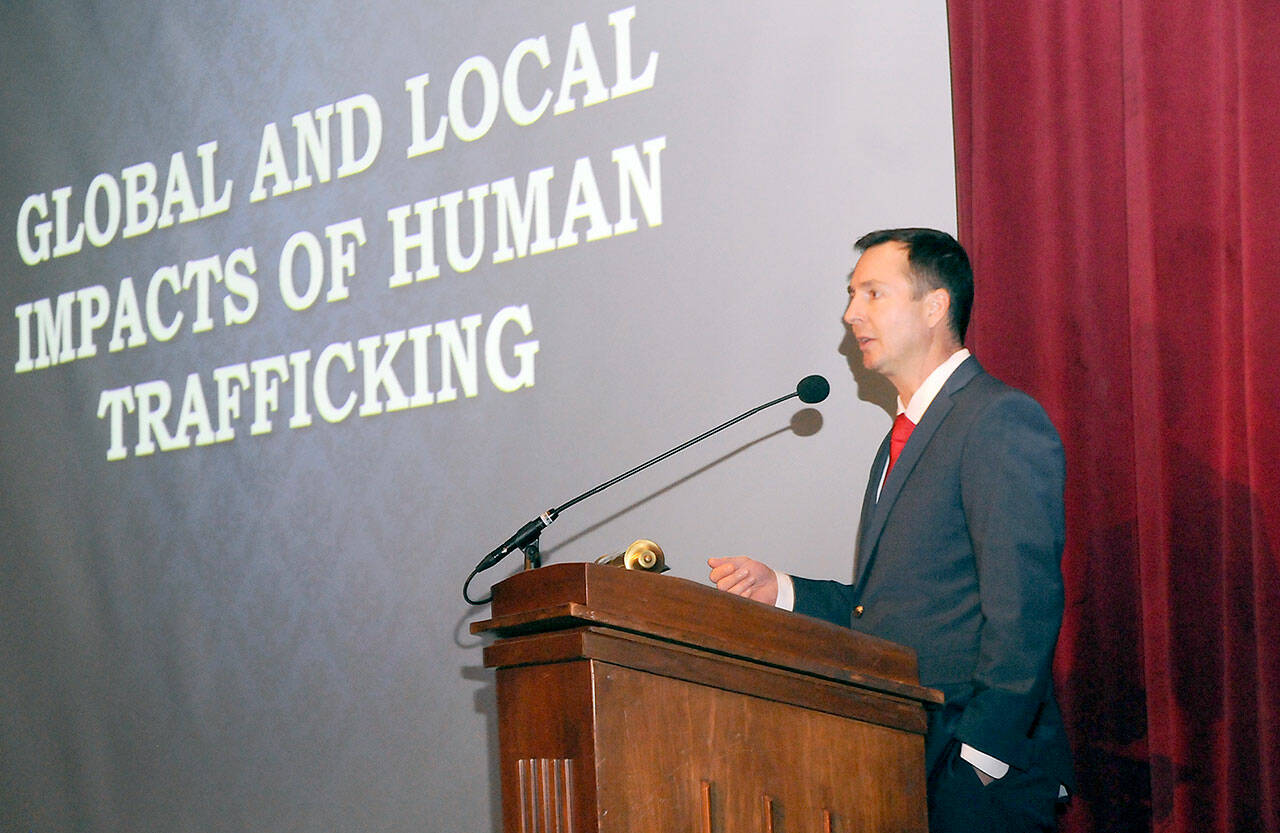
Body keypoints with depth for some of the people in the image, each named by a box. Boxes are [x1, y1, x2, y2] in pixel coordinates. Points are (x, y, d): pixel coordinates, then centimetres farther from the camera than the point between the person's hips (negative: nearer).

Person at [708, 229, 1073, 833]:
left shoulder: (1005, 420, -10)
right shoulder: (904, 439, 21)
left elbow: (1023, 607, -18)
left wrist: (977, 760, -22)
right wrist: (780, 590, 7)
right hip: (902, 771, 8)